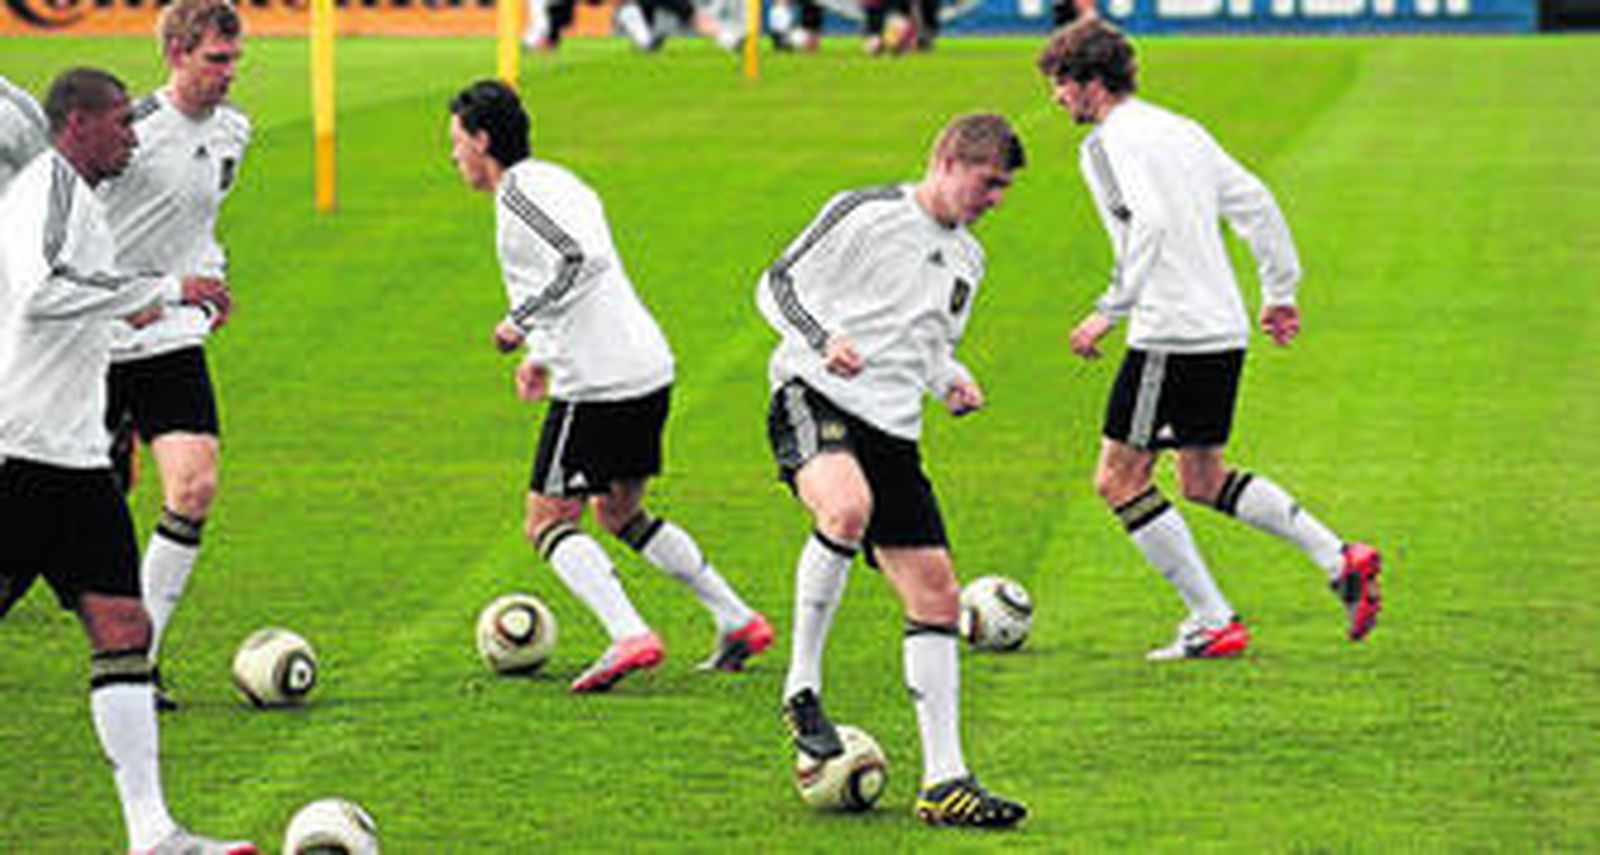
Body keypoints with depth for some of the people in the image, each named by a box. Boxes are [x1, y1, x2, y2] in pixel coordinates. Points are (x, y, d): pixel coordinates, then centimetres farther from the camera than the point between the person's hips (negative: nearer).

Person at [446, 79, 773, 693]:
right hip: (648, 371, 10)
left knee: (547, 522, -3)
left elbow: (585, 260, -24)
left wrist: (521, 321, -17)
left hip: (600, 384, -10)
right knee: (619, 513, 23)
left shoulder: (520, 190, -11)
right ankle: (738, 622, 19)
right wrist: (541, 355, 22)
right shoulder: (556, 182, 20)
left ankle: (629, 636, -19)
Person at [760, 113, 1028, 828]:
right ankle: (801, 685, -21)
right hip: (815, 397, -7)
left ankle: (944, 781, 5)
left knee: (936, 597, 0)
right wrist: (823, 340, -21)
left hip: (893, 430, 7)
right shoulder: (864, 214, -3)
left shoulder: (967, 260, 20)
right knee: (847, 509, -38)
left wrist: (949, 380, 9)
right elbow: (778, 284, -3)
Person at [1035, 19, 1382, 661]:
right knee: (1202, 480, 20)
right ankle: (1340, 560, 9)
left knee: (1119, 478, 0)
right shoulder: (1180, 130, 17)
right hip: (1224, 329, 9)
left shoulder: (1108, 143, -9)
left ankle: (1214, 624, -3)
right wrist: (1280, 291, 22)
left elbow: (1150, 225, -24)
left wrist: (1110, 311, -21)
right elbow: (1255, 204, 17)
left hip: (1172, 335, -9)